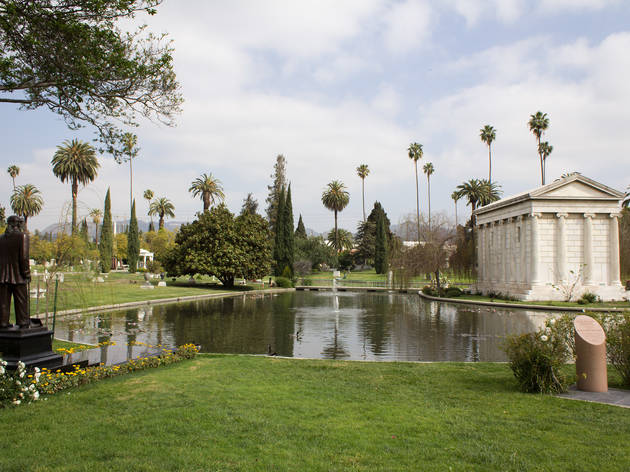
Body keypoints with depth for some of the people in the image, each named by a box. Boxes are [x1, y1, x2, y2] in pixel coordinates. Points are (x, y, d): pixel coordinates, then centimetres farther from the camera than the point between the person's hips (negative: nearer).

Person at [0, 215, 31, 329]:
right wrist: (27, 274, -8)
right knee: (21, 300, 5)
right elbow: (24, 257, -14)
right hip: (18, 275, -4)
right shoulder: (22, 236, -7)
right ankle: (23, 323, 8)